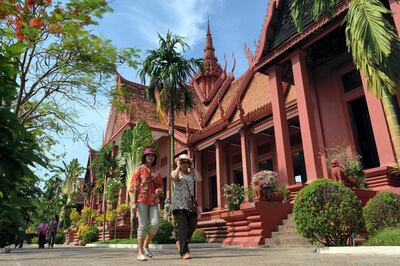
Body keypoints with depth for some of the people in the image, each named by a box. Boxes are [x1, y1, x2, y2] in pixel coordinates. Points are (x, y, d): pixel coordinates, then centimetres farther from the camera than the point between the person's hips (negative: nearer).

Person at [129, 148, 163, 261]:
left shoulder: (156, 172, 17)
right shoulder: (139, 170, 5)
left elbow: (160, 186, 22)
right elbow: (134, 186, -1)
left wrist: (159, 190, -3)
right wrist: (133, 202, -9)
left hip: (153, 201, 4)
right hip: (142, 200, -4)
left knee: (155, 223, -10)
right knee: (143, 225, -5)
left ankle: (146, 245, 13)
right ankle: (140, 252, 4)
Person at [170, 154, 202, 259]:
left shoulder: (191, 173, 16)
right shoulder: (175, 172, 6)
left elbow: (199, 179, -3)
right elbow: (174, 177, -19)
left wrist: (192, 168, 5)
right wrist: (178, 167, -5)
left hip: (190, 203, 5)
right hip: (179, 204, -5)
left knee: (192, 225, 2)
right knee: (183, 227, -11)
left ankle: (180, 243, 25)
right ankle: (184, 252, -10)